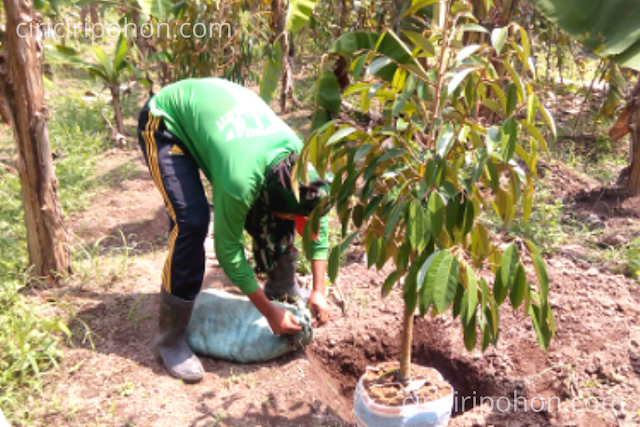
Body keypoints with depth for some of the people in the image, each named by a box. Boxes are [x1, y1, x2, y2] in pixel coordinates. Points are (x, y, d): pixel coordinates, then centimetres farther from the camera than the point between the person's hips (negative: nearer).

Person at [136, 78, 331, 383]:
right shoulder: (240, 181, -40)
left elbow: (317, 221, -7)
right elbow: (228, 251, -26)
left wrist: (318, 291, -8)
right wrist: (269, 313, -19)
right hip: (165, 121, -6)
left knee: (282, 206, -3)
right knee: (191, 222, -25)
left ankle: (282, 287, 21)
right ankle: (170, 339, -10)